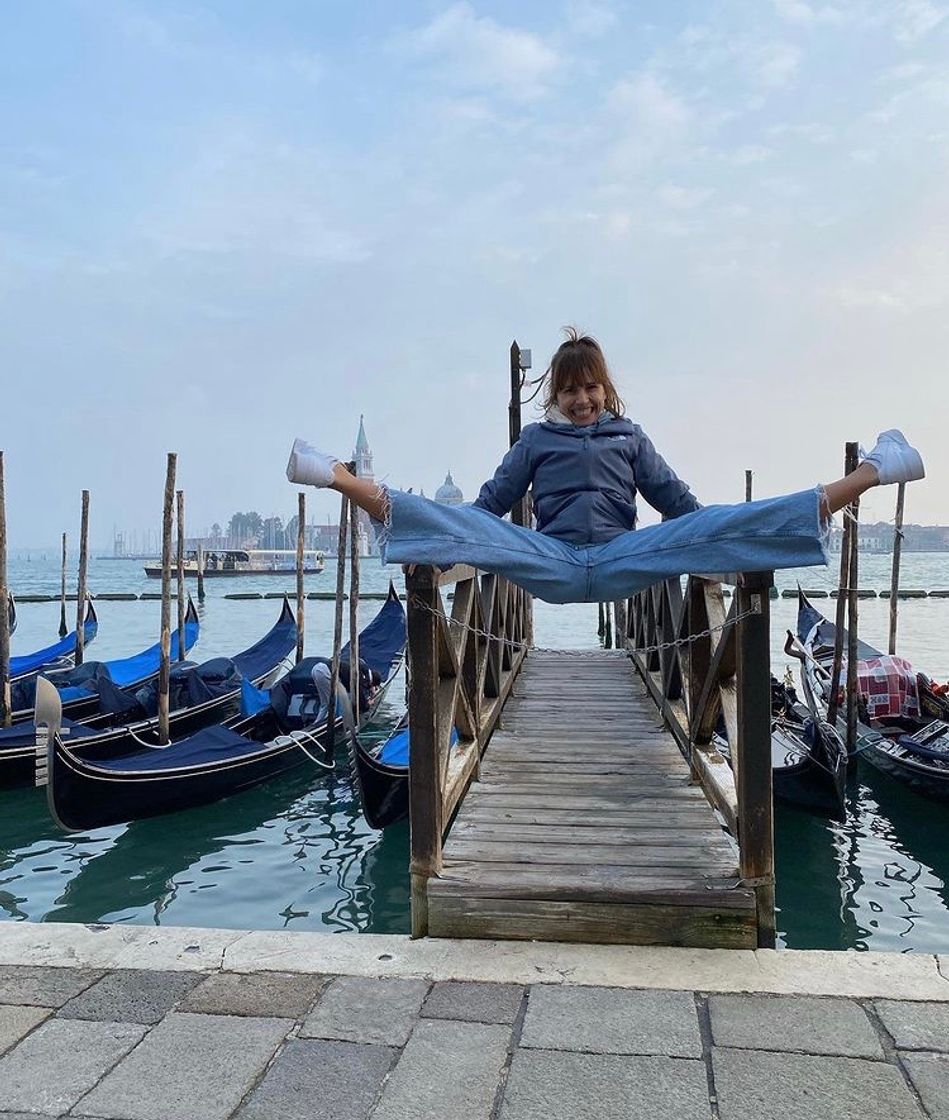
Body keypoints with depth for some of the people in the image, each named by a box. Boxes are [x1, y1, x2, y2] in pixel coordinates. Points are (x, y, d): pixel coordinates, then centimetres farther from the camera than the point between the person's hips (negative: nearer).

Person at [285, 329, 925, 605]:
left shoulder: (630, 437, 19)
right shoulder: (537, 440, 17)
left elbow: (677, 501, 15)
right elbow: (490, 505, 12)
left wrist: (723, 550, 5)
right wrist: (440, 553, 0)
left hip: (622, 562, 0)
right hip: (553, 563, 0)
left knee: (720, 522, -19)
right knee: (466, 526, -24)